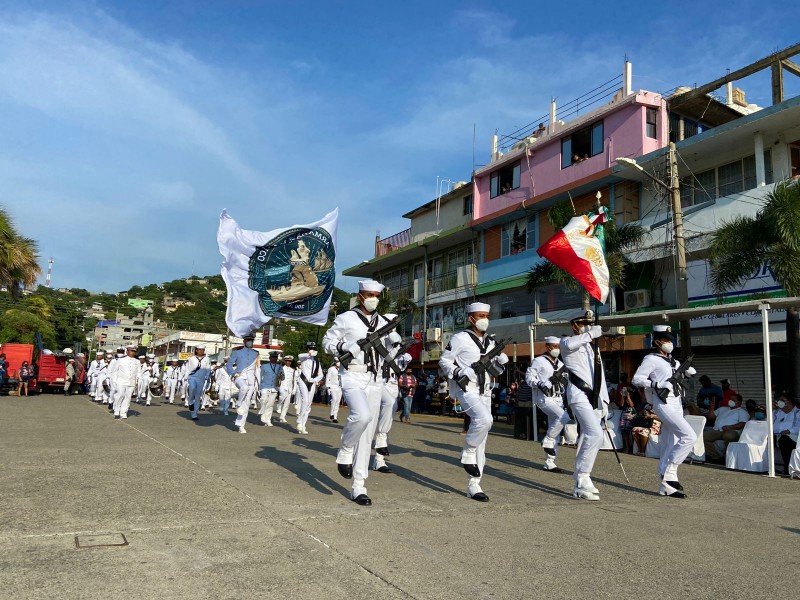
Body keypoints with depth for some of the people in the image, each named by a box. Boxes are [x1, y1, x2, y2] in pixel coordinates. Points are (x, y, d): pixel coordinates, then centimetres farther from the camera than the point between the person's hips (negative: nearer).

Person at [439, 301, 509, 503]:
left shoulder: (491, 342, 15)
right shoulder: (460, 338, -4)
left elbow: (496, 371, 20)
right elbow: (444, 361, -2)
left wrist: (501, 361, -2)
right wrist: (459, 373, -18)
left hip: (485, 393, 7)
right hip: (467, 389, -7)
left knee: (481, 442, 5)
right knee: (484, 419, -33)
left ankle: (473, 485, 13)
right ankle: (467, 454, -9)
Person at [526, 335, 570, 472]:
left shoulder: (560, 364, 18)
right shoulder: (539, 361, -4)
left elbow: (565, 381, 26)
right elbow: (529, 376, -9)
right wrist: (541, 384, -23)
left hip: (558, 399, 8)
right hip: (544, 398, -7)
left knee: (554, 430, 7)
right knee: (563, 417, -28)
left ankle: (549, 462, 14)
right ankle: (547, 441, -8)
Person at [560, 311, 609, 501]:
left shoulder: (591, 348, 26)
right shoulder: (567, 342, 3)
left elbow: (600, 375, 24)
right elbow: (568, 344, -25)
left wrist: (604, 400, 17)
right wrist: (591, 334, -19)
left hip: (594, 397, 8)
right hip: (579, 395, -8)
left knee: (589, 437, 8)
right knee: (596, 434, -22)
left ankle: (581, 481, 16)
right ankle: (582, 480, -18)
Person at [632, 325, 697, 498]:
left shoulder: (673, 361, 19)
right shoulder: (651, 359, -5)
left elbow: (683, 374, 33)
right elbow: (636, 379, -14)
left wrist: (688, 373, 9)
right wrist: (659, 384, -21)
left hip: (676, 404, 8)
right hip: (663, 404, -8)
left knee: (669, 447, 8)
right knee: (690, 436, -19)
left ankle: (666, 485, 12)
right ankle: (669, 471, -9)